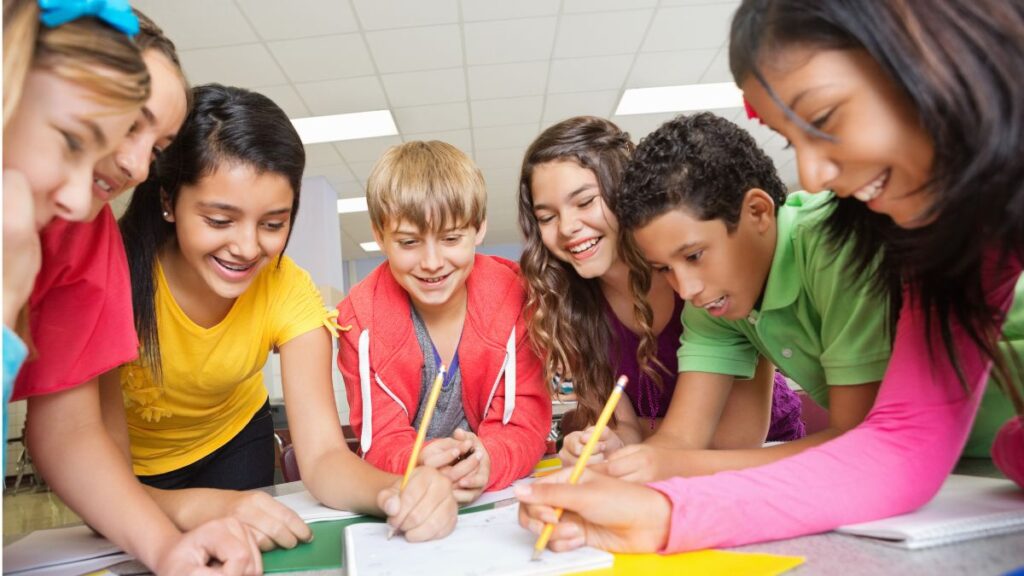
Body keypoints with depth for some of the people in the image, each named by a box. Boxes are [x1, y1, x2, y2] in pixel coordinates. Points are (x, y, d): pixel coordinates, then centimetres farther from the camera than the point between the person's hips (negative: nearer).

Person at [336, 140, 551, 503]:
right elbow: (382, 439, -9)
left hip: (508, 490, 0)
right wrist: (418, 464, -30)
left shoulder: (514, 298, -11)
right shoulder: (360, 318, -8)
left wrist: (487, 461, -31)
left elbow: (527, 422, -10)